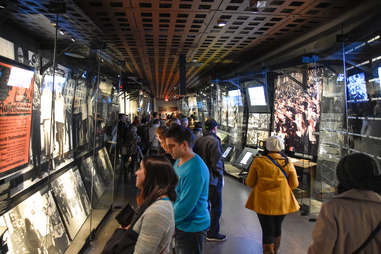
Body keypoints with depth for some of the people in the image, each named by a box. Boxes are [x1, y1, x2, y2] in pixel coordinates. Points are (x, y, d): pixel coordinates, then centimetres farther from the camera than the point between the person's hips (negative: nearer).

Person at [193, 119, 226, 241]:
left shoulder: (199, 140, 5)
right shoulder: (214, 141, -18)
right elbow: (216, 161, -21)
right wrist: (221, 175, -8)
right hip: (212, 178, -8)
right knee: (216, 206, 5)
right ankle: (212, 233, 14)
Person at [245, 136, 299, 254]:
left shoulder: (258, 161, -12)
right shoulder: (287, 163, -5)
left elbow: (249, 183, -5)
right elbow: (294, 184, -1)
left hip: (264, 203, -3)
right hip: (282, 202, 3)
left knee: (267, 231, 8)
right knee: (277, 227, 24)